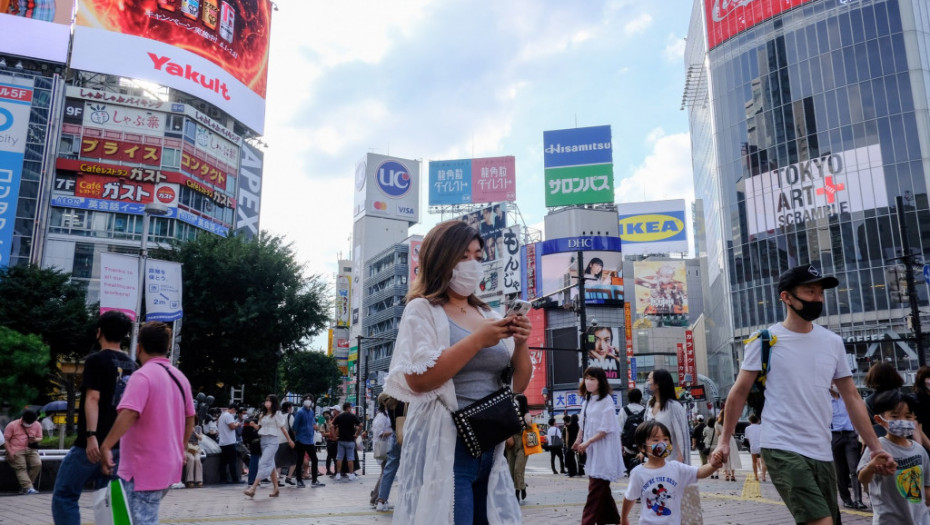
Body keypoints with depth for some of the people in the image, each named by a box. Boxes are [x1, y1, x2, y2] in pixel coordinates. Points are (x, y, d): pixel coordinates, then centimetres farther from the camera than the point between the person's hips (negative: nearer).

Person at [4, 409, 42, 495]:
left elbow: (40, 438, 15)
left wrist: (35, 440, -10)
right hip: (16, 450, -3)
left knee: (37, 464, -21)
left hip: (31, 449, 3)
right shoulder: (12, 425, 0)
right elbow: (5, 440, -1)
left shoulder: (37, 425, 9)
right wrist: (10, 452, -12)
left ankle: (24, 487, -12)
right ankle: (29, 488, -34)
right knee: (21, 468, -23)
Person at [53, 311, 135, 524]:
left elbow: (93, 398, -17)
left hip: (93, 444, -6)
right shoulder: (131, 365, 13)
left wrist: (91, 435, -24)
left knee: (64, 496, 4)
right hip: (120, 445, 7)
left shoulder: (96, 360, -7)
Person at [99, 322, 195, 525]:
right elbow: (189, 419, 16)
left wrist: (105, 446, -26)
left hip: (144, 468, -8)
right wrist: (181, 449, 28)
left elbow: (128, 415, -29)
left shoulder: (143, 375, -15)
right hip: (169, 464, 8)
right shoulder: (179, 377, 9)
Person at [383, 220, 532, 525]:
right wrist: (478, 341, -18)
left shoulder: (488, 316, 12)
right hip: (445, 449, -6)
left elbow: (517, 385, 12)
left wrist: (520, 344, -7)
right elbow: (418, 379, -17)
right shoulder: (423, 310, -3)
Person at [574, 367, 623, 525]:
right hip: (592, 451, 8)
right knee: (601, 488, 15)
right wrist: (579, 440, 6)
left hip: (603, 450, -8)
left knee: (595, 489, -7)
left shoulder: (606, 401, -14)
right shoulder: (587, 400, 11)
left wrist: (588, 442, -19)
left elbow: (606, 429, -17)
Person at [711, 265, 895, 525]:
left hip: (822, 453, 6)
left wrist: (875, 448, 9)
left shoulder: (833, 342, 8)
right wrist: (724, 440, 0)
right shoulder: (764, 340, -5)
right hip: (782, 450, -5)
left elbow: (852, 398, 13)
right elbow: (739, 392, 0)